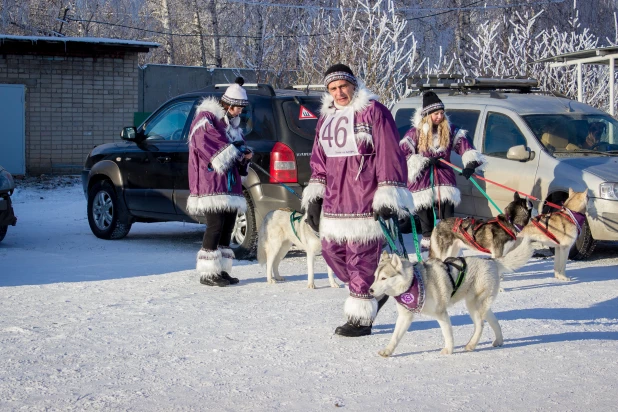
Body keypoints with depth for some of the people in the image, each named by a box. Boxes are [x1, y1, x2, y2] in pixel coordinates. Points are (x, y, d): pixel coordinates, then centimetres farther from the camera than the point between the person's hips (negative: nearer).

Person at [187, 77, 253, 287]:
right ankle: (207, 273, -8)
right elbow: (209, 145, -17)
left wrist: (244, 157, 4)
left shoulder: (233, 124, 22)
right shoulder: (205, 119, -5)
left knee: (227, 228, 6)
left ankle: (221, 270, 12)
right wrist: (234, 151, -11)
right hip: (211, 185, -8)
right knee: (215, 226, -13)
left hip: (230, 186, 8)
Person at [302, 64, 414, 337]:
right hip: (334, 201, 8)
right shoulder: (326, 117, 17)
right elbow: (319, 160, 22)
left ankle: (360, 319, 4)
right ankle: (375, 289, 29)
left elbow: (390, 156, -11)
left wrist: (388, 196, -15)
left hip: (365, 201, -8)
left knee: (362, 258, -5)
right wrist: (313, 197, 17)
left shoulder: (373, 112, -6)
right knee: (332, 252, 9)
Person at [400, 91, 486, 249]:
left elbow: (464, 145, 1)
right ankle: (427, 239, 12)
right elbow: (403, 153, -10)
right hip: (422, 179, -2)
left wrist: (470, 164, -15)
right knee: (425, 212, 2)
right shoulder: (415, 133, -5)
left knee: (448, 211, -5)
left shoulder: (450, 131, 5)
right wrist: (424, 162, -17)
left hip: (444, 175, 2)